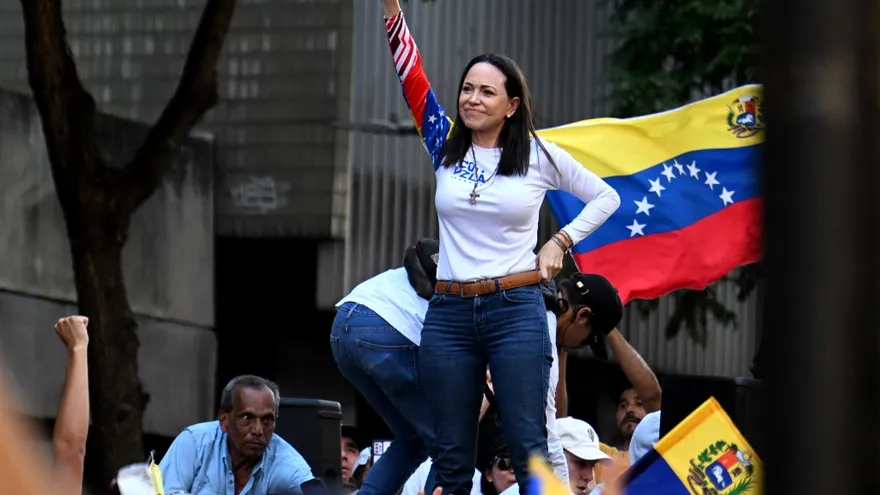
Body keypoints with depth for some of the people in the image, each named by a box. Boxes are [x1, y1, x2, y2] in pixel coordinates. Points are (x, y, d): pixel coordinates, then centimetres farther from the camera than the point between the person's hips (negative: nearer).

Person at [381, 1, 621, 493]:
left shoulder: (539, 156, 2)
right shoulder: (445, 146, 8)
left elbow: (606, 198, 13)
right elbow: (411, 73, 2)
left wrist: (560, 241, 2)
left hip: (516, 312, -3)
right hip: (449, 314, 3)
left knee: (528, 448, -7)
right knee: (451, 455, 5)